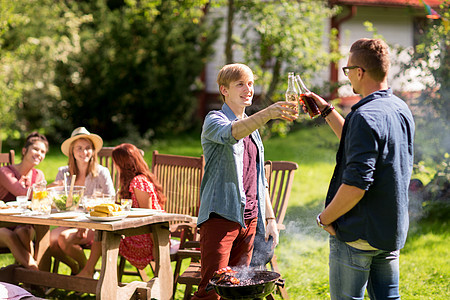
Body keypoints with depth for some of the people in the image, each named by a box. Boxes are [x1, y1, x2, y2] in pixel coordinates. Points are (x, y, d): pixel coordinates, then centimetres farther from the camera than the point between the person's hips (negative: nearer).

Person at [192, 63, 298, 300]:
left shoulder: (253, 128, 19)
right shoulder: (214, 121, -4)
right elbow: (231, 133, -30)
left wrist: (269, 218, 17)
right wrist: (268, 113, -44)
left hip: (249, 218, 7)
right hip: (220, 217, -7)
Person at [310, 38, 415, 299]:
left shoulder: (366, 117, -21)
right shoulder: (401, 109, 8)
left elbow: (355, 185, -26)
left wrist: (325, 218, -12)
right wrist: (327, 111, 27)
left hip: (359, 233, -8)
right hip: (393, 230, 8)